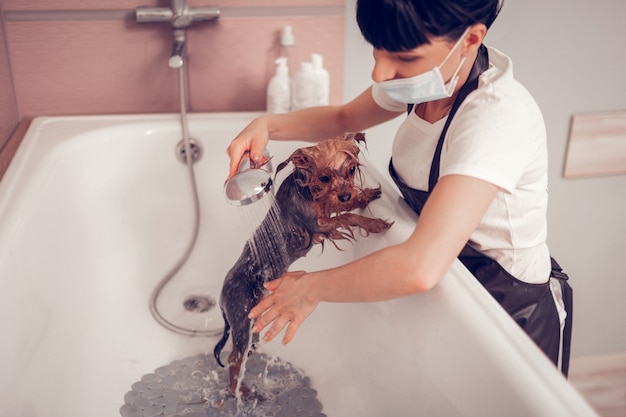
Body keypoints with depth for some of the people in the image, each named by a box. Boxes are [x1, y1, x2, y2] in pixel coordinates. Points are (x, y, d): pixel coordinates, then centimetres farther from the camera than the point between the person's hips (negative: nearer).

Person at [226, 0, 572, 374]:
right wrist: (267, 126, -13)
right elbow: (345, 118, 6)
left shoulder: (499, 116, -36)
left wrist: (311, 289, -30)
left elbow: (420, 268, -46)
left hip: (511, 305, -7)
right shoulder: (433, 75, -12)